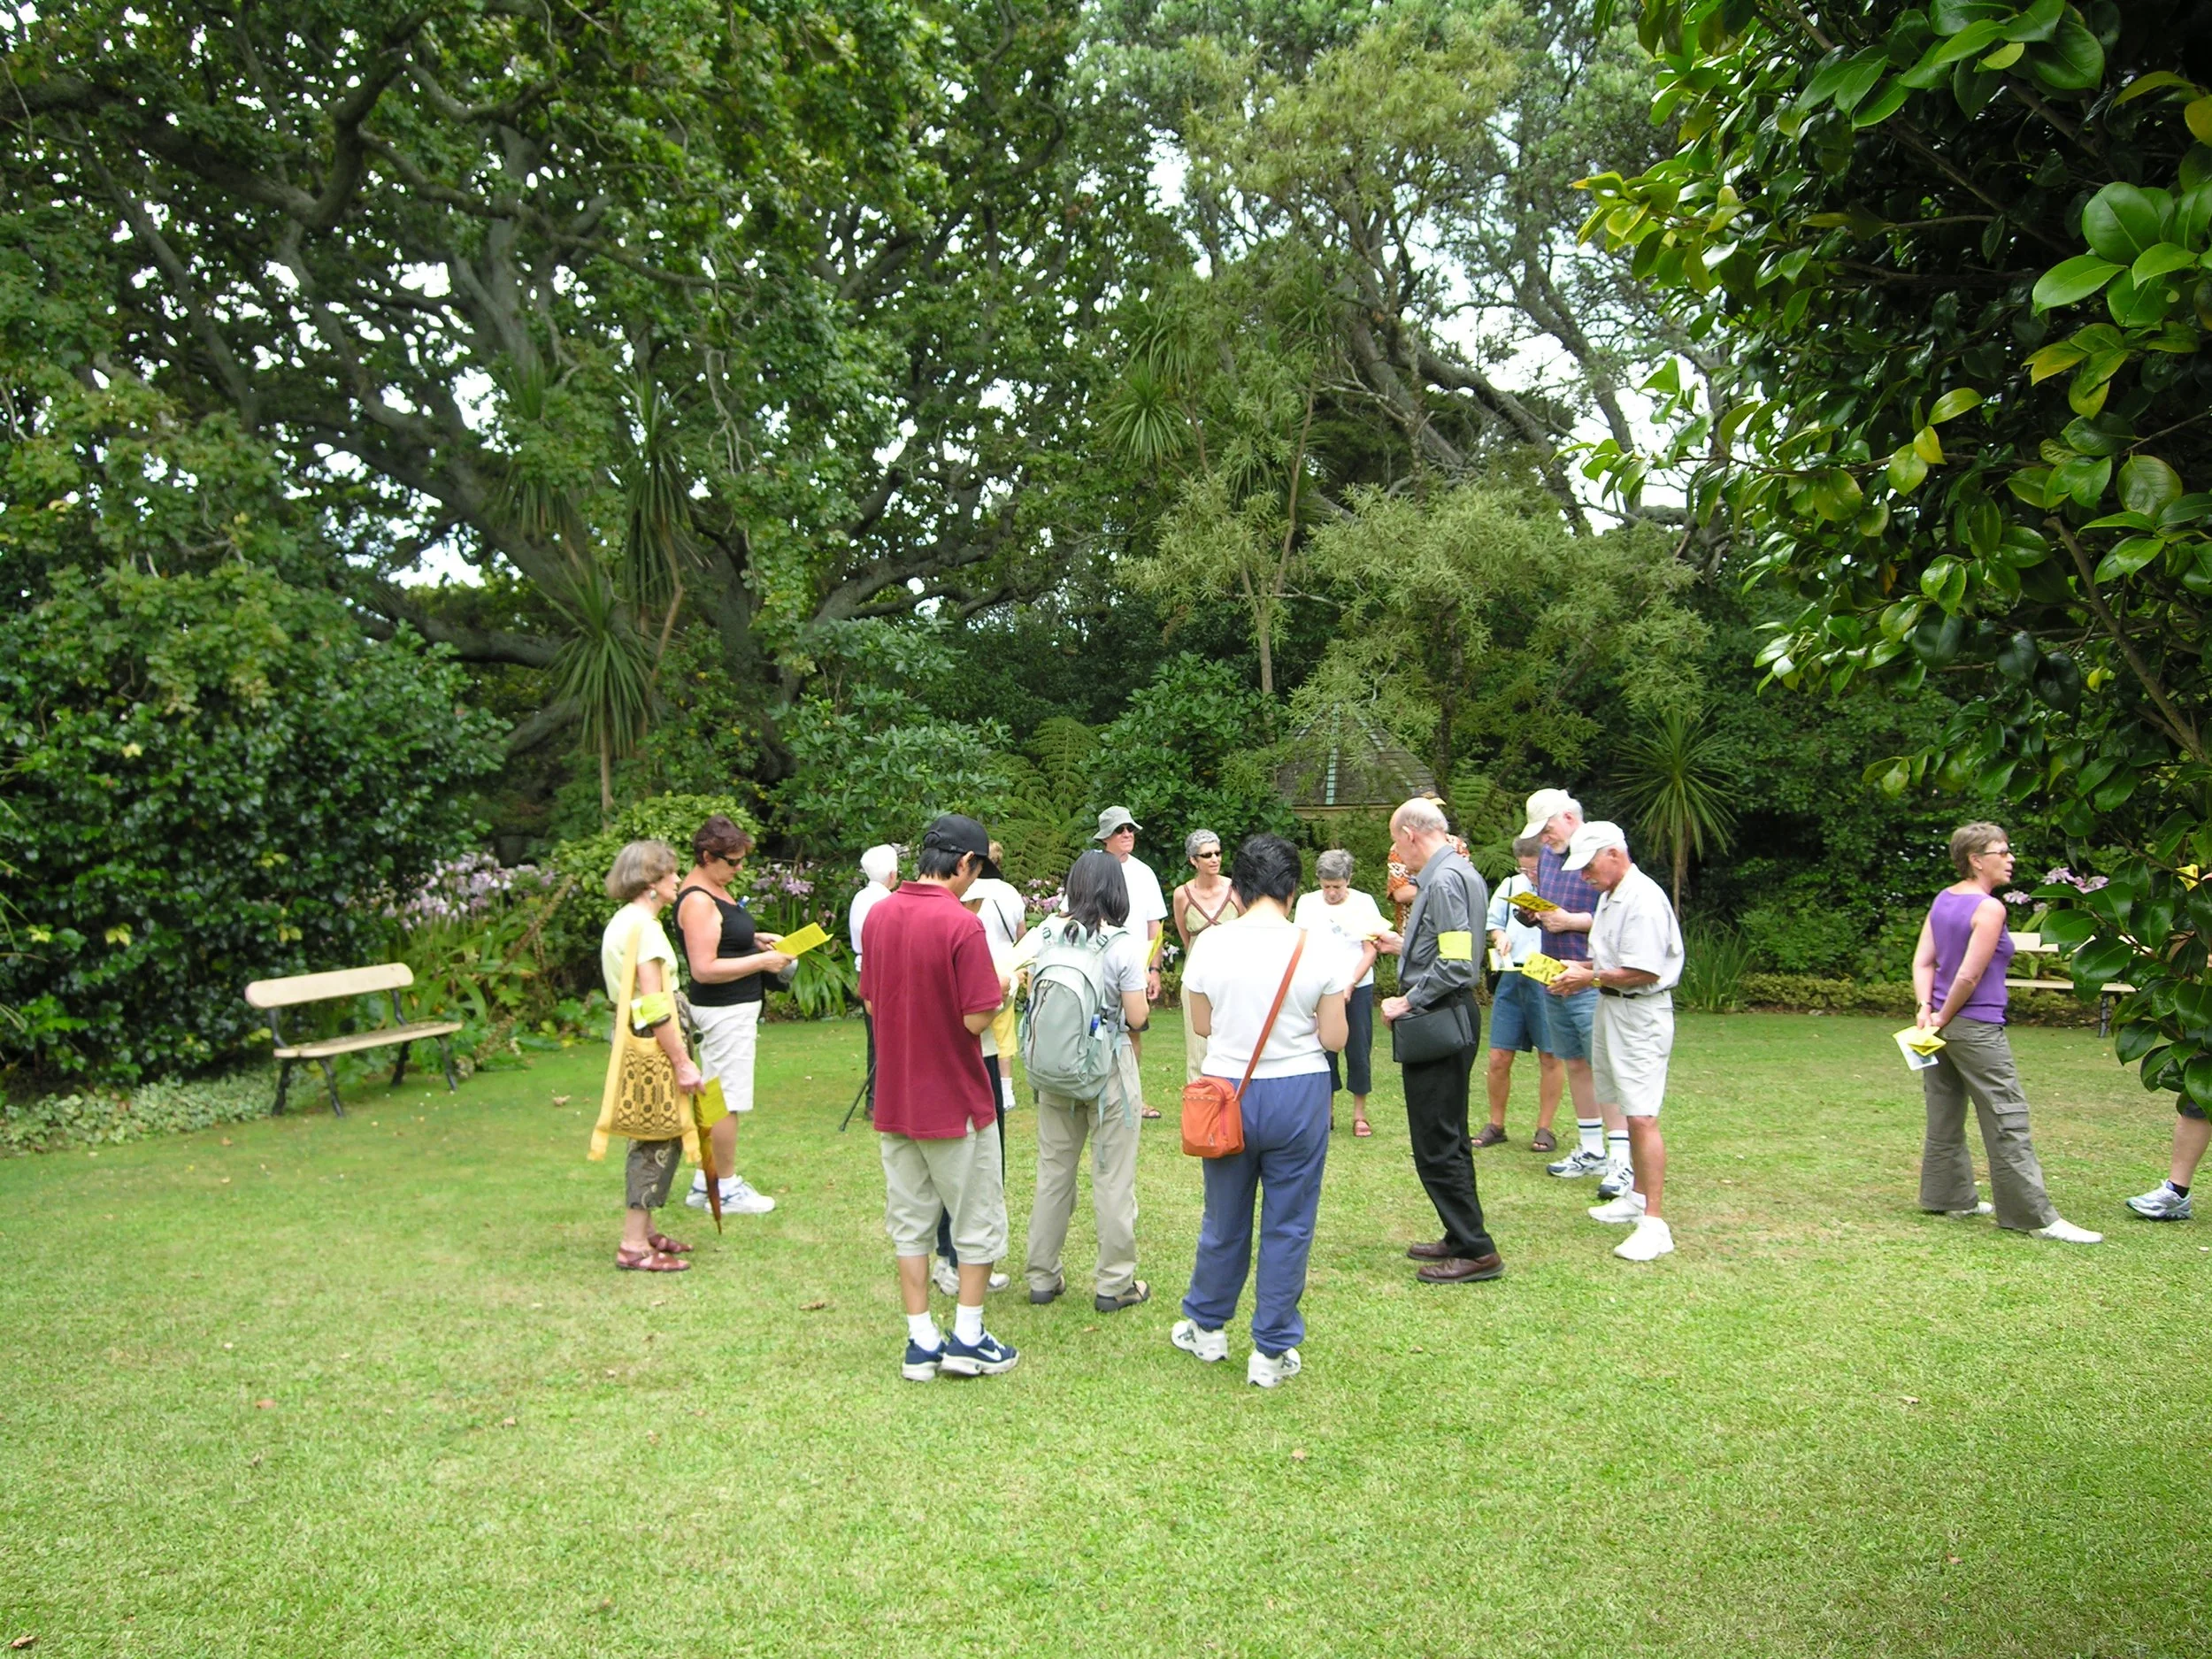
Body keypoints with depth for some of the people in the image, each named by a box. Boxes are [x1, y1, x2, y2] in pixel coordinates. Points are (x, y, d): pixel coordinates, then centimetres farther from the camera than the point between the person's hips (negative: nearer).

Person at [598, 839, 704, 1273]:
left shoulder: (625, 921, 14)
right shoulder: (642, 925, -18)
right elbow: (655, 1006, -22)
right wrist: (683, 1063, -21)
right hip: (653, 1046, -10)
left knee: (654, 1139, 16)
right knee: (658, 1141, -5)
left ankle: (643, 1231, 24)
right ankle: (635, 1245, -2)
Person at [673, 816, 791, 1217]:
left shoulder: (715, 888, 11)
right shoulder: (697, 901, -20)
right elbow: (704, 968, -25)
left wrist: (754, 939, 10)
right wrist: (761, 961, -20)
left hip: (735, 1009, 11)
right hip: (725, 1012, -11)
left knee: (717, 1098, 16)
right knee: (726, 1101, -2)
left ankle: (706, 1183, 25)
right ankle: (726, 1190, 7)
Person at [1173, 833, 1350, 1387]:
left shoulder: (1209, 945, -8)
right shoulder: (1318, 950, -11)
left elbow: (1202, 1025, 3)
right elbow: (1333, 1038, -6)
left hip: (1228, 1091, 2)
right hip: (1298, 1095, -1)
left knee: (1224, 1217, 18)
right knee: (1288, 1225, 9)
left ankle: (1206, 1327, 35)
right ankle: (1273, 1351, 17)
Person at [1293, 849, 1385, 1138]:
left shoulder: (1364, 903, -1)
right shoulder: (1307, 903, 2)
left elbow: (1370, 951, -3)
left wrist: (1350, 985, -14)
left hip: (1358, 988, -1)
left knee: (1359, 1049, 2)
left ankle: (1360, 1113, 11)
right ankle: (1327, 1111, 13)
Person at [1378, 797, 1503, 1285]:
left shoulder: (1443, 881, -19)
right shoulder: (1460, 872, 12)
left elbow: (1455, 966, -24)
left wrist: (1407, 1002, -15)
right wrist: (1404, 946, 23)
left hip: (1438, 1022, -11)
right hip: (1452, 1019, 11)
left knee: (1436, 1146, -3)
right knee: (1448, 1139, 19)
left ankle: (1476, 1251, 3)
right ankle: (1461, 1238, 29)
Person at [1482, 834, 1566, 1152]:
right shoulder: (1510, 886, 11)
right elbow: (1493, 924, 21)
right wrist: (1500, 937, -1)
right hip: (1512, 979, 4)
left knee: (1550, 1057, 6)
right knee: (1498, 1058, 4)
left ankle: (1544, 1128, 18)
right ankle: (1495, 1125, 19)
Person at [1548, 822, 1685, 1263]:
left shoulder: (1643, 899, -18)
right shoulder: (1610, 896, 14)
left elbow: (1644, 972, -22)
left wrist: (1590, 977, -14)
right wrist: (1581, 969, 5)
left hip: (1641, 1014, -10)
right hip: (1611, 1008, 10)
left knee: (1642, 1116, -13)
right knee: (1629, 1113, 18)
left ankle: (1654, 1223, -12)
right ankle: (1637, 1198, 30)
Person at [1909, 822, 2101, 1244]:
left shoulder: (1942, 900, 9)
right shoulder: (1989, 908, -15)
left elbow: (1922, 963, 6)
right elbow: (1969, 976, -17)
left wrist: (1927, 1010, -2)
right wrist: (1944, 1017, -5)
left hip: (1943, 1026, 8)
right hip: (1977, 1029, -8)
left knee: (1945, 1119, 15)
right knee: (2007, 1122, -3)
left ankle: (1949, 1197, 25)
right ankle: (2037, 1217, 1)